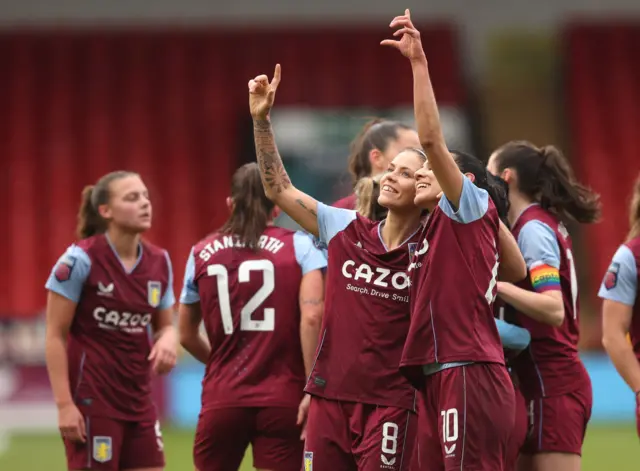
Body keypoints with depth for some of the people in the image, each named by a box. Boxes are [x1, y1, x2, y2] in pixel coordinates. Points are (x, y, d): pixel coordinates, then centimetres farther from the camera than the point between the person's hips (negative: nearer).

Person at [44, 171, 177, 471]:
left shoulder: (159, 261, 5)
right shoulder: (81, 259, -13)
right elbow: (55, 335, -11)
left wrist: (168, 339, -9)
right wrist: (64, 404, -16)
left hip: (139, 400, 6)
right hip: (91, 401, -6)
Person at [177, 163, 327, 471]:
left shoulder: (202, 254, 9)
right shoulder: (299, 246, 1)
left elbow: (187, 336, 16)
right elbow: (312, 317, -13)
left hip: (221, 399, 2)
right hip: (282, 399, -2)